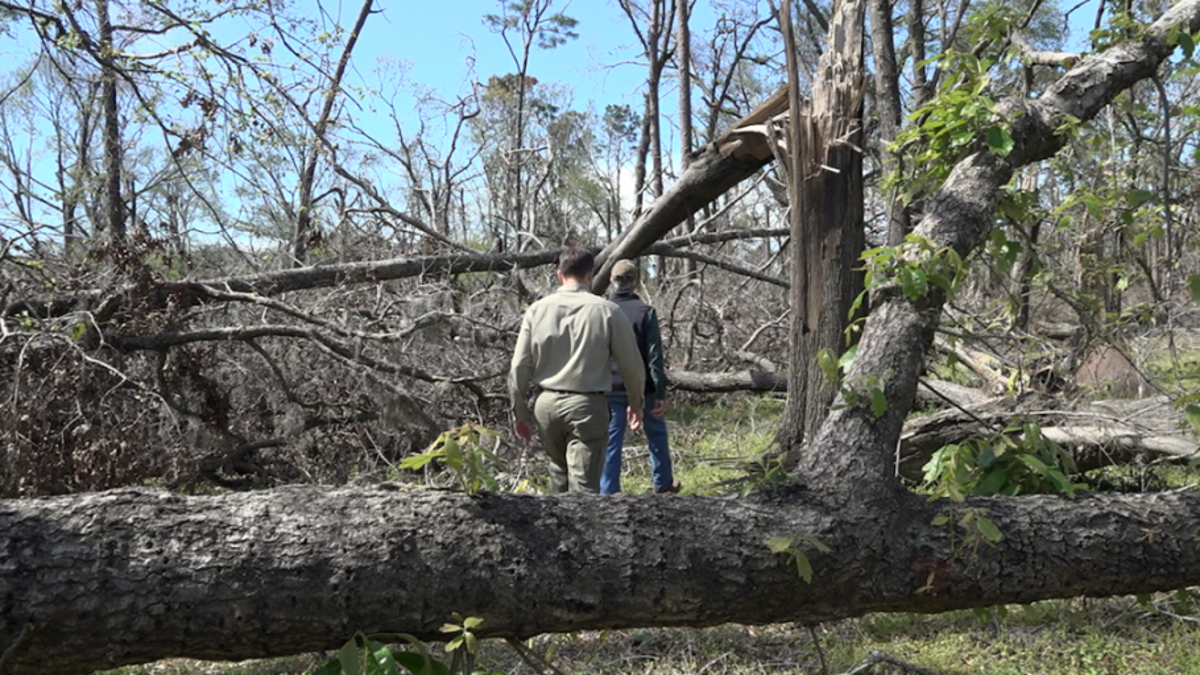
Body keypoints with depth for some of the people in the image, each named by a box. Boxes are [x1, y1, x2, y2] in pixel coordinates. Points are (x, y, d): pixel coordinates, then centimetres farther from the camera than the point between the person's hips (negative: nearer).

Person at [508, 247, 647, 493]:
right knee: (583, 486, -2)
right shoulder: (607, 311, -5)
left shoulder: (537, 310, 2)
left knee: (559, 472, 24)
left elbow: (519, 367, 2)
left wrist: (519, 412, 13)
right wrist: (636, 403, 18)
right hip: (587, 405, -3)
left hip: (547, 404, 4)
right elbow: (632, 366, 1)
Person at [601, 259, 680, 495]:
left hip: (610, 391, 1)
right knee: (656, 435, 21)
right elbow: (655, 356, -12)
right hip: (642, 389, -1)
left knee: (610, 445, 5)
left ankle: (609, 493, 3)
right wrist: (661, 394, -9)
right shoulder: (645, 312, -9)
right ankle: (663, 483, 34)